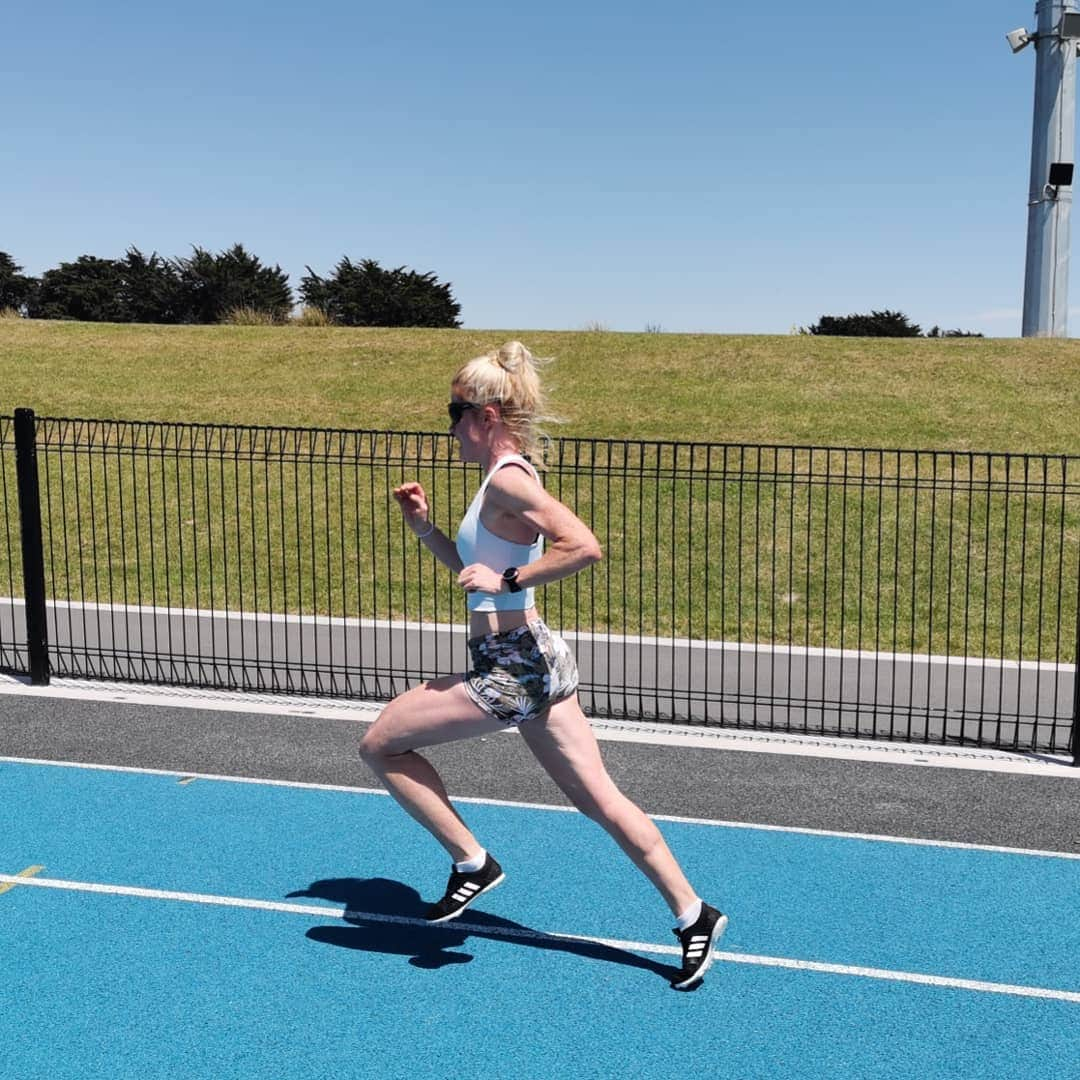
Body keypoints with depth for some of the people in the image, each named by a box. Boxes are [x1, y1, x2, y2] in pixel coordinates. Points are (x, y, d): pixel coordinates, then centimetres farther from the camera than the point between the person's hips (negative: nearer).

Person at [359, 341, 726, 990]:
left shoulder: (507, 479, -15)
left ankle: (473, 865, 10)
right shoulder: (509, 477, 15)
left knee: (381, 746, 5)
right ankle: (693, 915, 14)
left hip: (510, 667, -10)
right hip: (535, 658, 10)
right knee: (598, 797, 11)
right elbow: (476, 571, 25)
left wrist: (507, 580, -22)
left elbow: (584, 547, -28)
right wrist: (425, 528, 15)